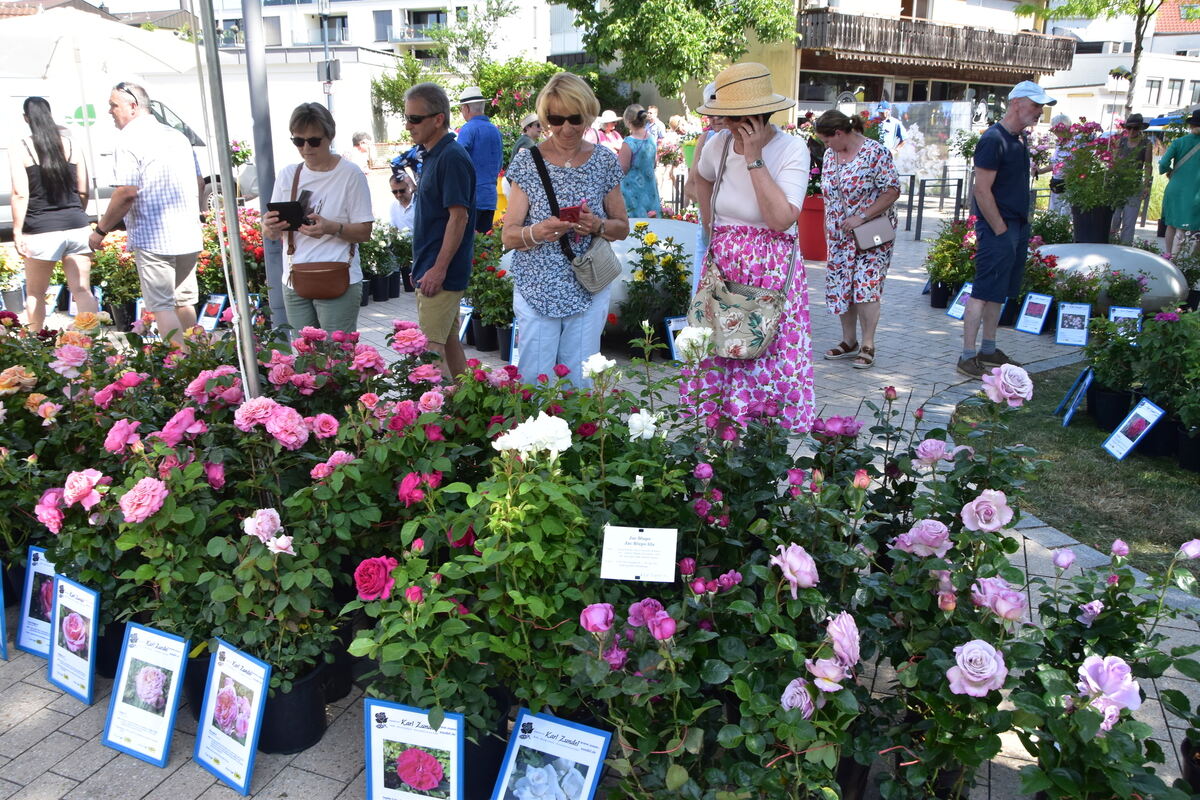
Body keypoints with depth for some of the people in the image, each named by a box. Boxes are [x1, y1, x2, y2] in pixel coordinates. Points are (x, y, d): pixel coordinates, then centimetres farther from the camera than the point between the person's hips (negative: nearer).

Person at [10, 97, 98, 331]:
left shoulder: (20, 150, -3)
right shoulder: (70, 146, 6)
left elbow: (20, 194, -10)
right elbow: (83, 191, 8)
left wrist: (17, 232, -7)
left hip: (42, 232, -2)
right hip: (77, 227, 2)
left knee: (35, 294, 13)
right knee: (82, 290, 2)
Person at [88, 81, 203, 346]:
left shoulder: (129, 140, -11)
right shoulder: (177, 135, 12)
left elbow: (126, 193, -18)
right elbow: (199, 182, 18)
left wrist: (101, 230, -7)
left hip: (152, 237, -7)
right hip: (188, 236, 7)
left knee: (162, 306, -1)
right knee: (184, 300, 16)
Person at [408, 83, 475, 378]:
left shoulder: (452, 157, -15)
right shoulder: (432, 155, 15)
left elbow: (458, 216, -20)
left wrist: (438, 269, -22)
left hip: (441, 273, -10)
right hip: (433, 268, 10)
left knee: (431, 348, -11)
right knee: (448, 340, 15)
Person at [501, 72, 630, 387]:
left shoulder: (605, 161, 4)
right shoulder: (528, 161, -1)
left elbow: (623, 228, 9)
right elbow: (508, 236, -2)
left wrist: (598, 226, -12)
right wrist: (538, 233, -23)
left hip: (589, 290, 1)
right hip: (536, 289, -1)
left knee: (579, 383, 8)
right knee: (534, 382, 1)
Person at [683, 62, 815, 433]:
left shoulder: (792, 149, -12)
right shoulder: (719, 144, 1)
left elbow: (782, 218, -24)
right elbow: (701, 178, 26)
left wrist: (754, 159, -21)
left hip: (772, 272, -4)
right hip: (722, 267, 4)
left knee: (768, 361, -2)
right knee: (714, 354, 6)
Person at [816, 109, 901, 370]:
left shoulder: (876, 153, -12)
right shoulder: (830, 155, 9)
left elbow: (892, 191, -16)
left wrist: (861, 217, -20)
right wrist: (828, 229, 13)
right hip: (840, 236, 7)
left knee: (866, 286, -10)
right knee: (840, 287, 6)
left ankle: (867, 345, -2)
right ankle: (849, 341, 19)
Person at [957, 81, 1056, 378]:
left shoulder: (1018, 139, 15)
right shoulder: (993, 139, -14)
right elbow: (982, 190, -19)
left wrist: (1021, 229, 14)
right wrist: (1000, 231, -17)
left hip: (1017, 228, 9)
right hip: (997, 229, -9)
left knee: (998, 293, 14)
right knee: (984, 292, -7)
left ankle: (988, 350, 23)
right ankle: (967, 357, -3)